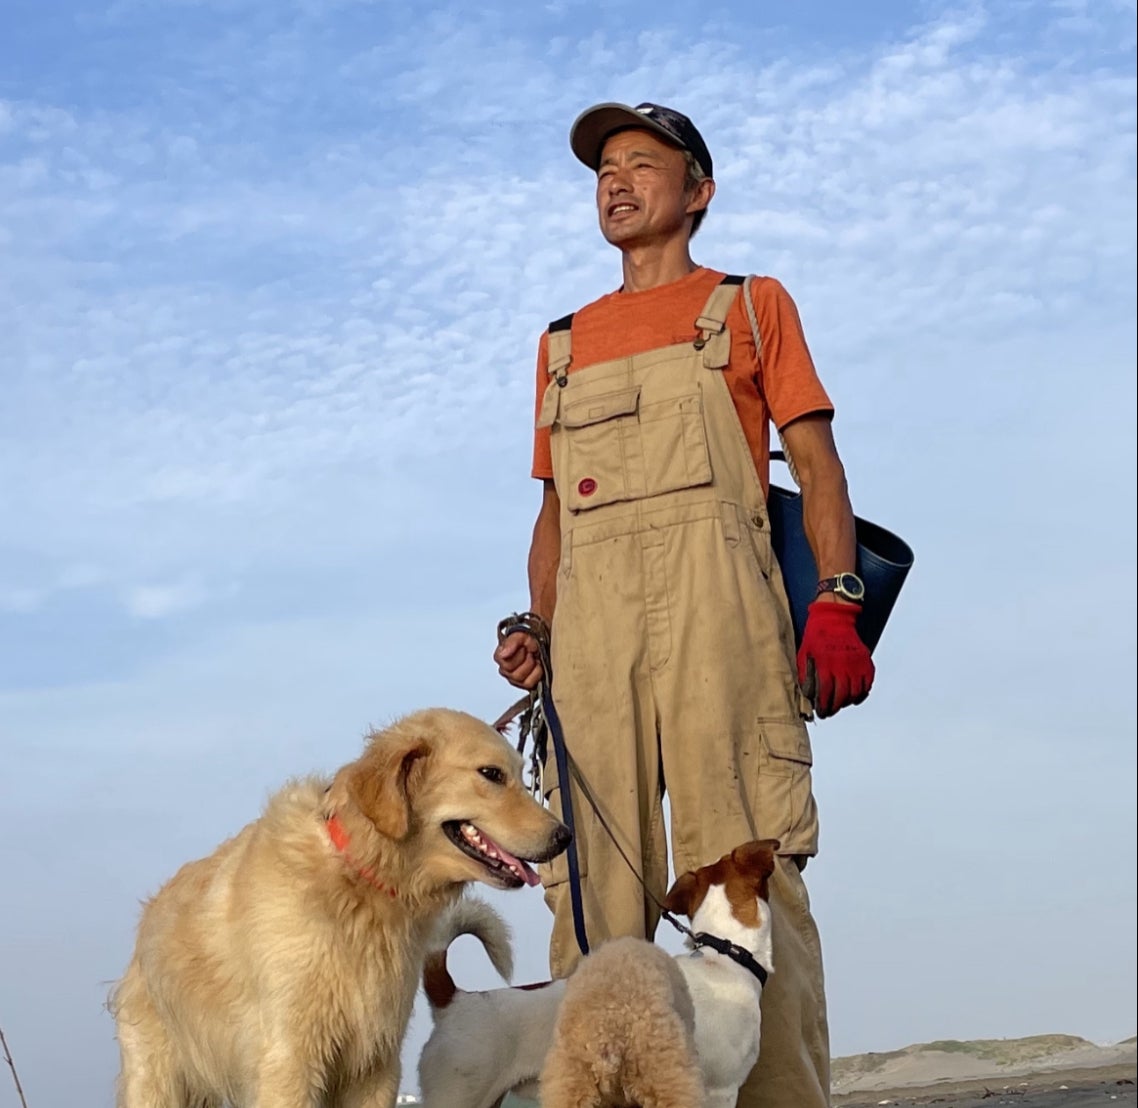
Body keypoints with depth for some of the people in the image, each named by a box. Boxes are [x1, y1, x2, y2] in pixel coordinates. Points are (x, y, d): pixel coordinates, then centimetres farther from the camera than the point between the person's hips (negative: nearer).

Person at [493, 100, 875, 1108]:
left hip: (714, 597, -4)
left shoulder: (752, 305, 18)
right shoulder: (566, 342, 28)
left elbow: (819, 465, 8)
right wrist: (539, 631, 9)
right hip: (591, 610, 4)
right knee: (594, 877, -6)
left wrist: (837, 603, -8)